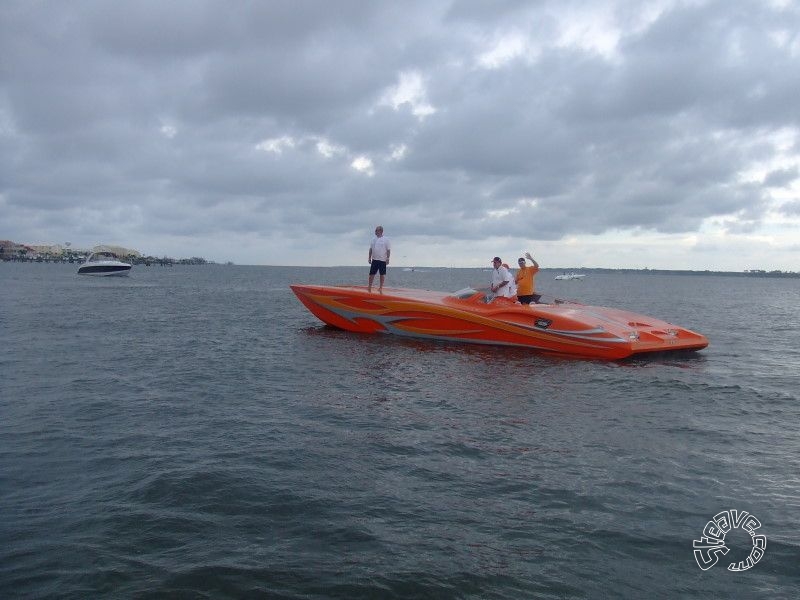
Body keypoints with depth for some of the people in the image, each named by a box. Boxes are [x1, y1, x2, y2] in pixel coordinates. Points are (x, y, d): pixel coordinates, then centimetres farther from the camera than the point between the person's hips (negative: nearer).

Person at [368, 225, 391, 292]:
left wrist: (388, 258, -12)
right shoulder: (374, 239, 11)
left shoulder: (386, 240, -2)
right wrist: (369, 257, 9)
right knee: (372, 273, 2)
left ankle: (381, 287, 13)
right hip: (374, 260, 4)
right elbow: (371, 249, 15)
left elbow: (388, 250, -5)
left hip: (382, 260, -4)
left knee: (382, 274, 3)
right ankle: (369, 287, 7)